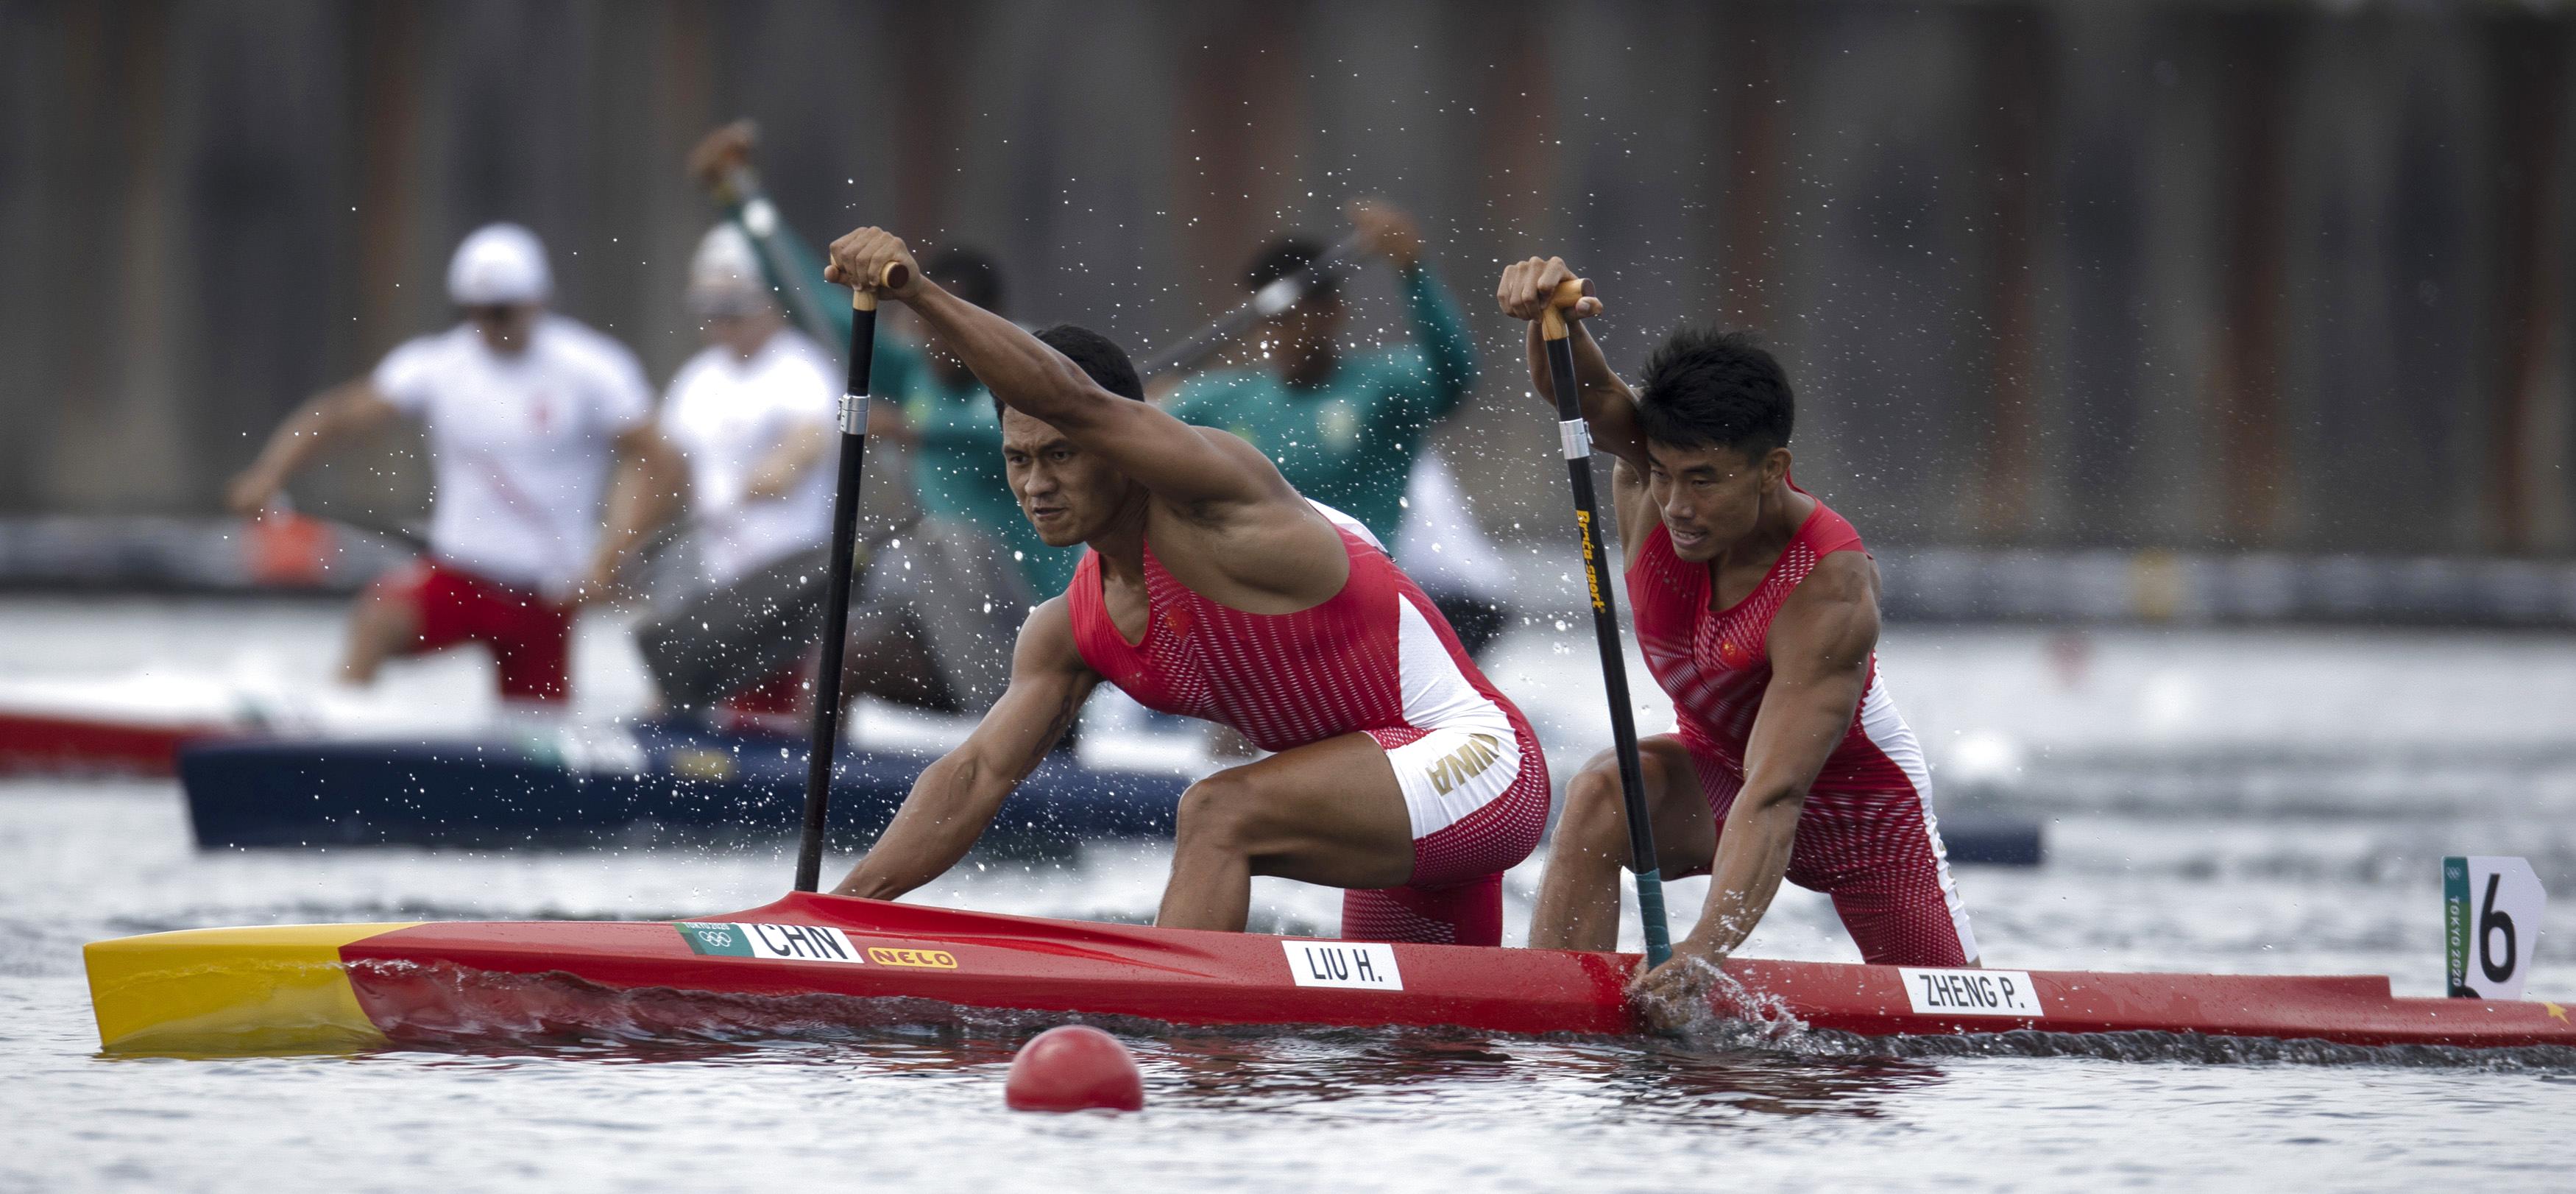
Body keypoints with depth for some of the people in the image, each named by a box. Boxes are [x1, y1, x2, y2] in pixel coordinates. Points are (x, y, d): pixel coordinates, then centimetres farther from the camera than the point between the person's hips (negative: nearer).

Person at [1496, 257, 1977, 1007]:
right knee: (1604, 794, -31)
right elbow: (1588, 392, -45)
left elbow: (1774, 796, -45)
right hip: (1714, 770, 3)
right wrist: (1555, 317, -68)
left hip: (1862, 807, -3)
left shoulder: (1828, 595, -37)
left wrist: (1707, 947, -56)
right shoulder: (1664, 466, -23)